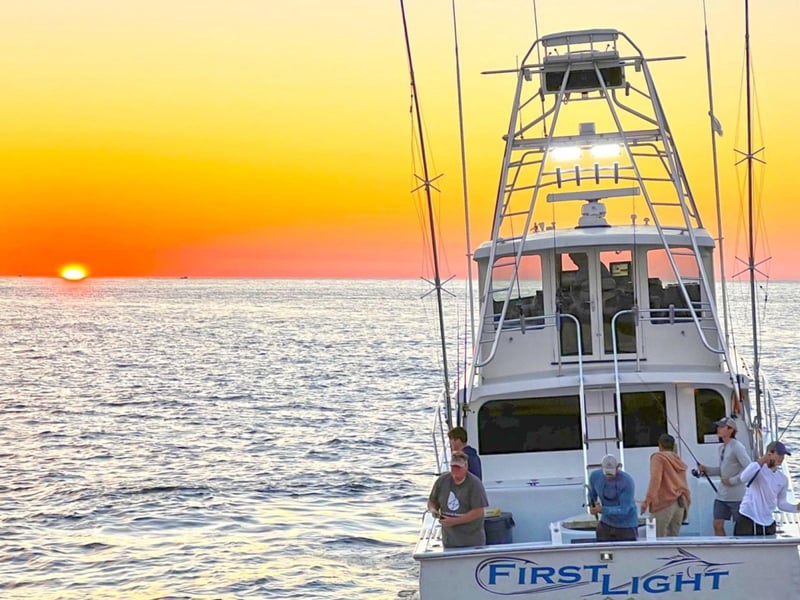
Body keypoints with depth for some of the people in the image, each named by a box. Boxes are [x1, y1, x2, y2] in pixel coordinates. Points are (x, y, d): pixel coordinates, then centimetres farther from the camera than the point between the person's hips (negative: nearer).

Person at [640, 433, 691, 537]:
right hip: (681, 504, 7)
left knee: (657, 540, -8)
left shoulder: (658, 457, 0)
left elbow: (655, 479, -13)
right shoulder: (679, 461, 20)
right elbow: (685, 486, 18)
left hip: (664, 503, -7)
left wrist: (647, 500, -17)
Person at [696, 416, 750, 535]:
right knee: (718, 525, 5)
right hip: (721, 494, 8)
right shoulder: (721, 447, 12)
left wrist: (732, 481, -18)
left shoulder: (737, 447, -14)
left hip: (736, 496, -8)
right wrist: (706, 469, 4)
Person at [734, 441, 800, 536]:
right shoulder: (757, 468, -7)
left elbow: (781, 503, 16)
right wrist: (761, 461, -26)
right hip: (747, 520, -6)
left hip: (767, 524, 6)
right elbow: (744, 478, -28)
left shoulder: (783, 479, 10)